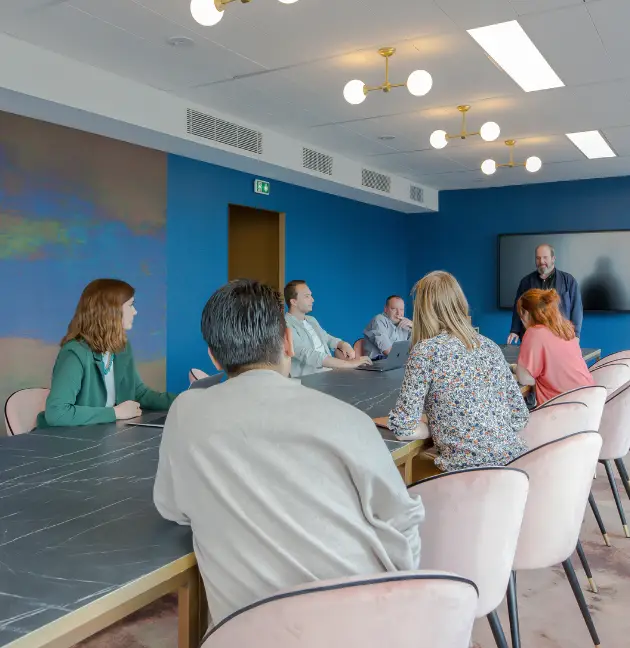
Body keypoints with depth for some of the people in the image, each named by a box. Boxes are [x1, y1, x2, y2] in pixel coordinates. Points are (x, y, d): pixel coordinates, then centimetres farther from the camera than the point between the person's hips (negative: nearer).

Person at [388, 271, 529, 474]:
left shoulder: (426, 350, -8)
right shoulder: (490, 346, 9)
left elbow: (402, 429, -9)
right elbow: (520, 417, 12)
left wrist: (439, 428, 6)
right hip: (516, 460, 6)